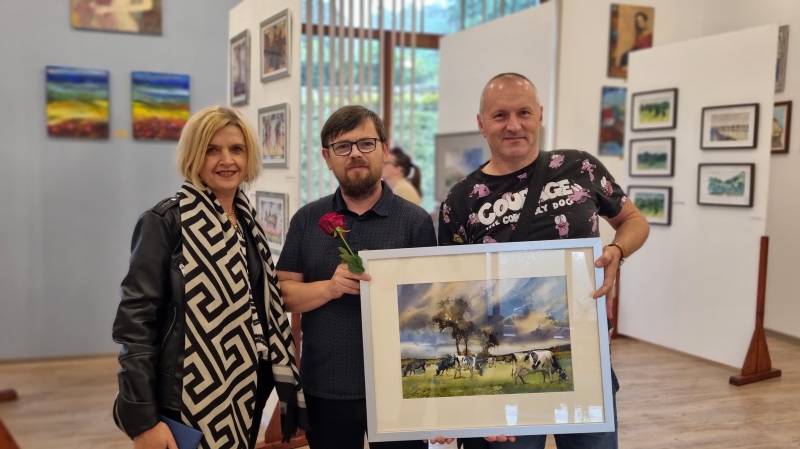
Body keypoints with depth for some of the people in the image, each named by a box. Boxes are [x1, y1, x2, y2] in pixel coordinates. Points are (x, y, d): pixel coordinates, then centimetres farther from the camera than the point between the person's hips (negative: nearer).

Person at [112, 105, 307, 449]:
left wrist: (285, 378, 10)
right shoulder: (166, 221, -13)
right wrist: (142, 419, -19)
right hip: (191, 401, -6)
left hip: (247, 393, 6)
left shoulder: (247, 219, 7)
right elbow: (135, 321, -15)